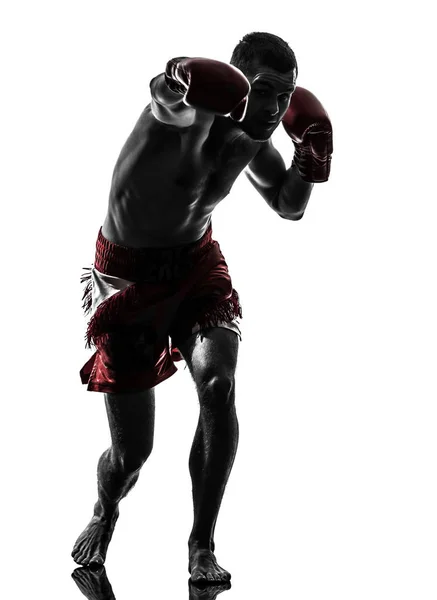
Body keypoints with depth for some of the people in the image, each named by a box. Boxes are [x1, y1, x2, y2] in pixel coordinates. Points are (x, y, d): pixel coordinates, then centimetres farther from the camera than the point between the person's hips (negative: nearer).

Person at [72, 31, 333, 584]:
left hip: (197, 264, 5)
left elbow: (290, 207, 13)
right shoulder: (192, 109, -26)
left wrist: (310, 159, -7)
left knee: (219, 384, -24)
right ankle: (104, 515, 38)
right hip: (129, 275, -4)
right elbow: (166, 93, -52)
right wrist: (177, 85, -75)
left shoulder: (253, 141, -5)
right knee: (131, 454, -1)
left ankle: (202, 547, -7)